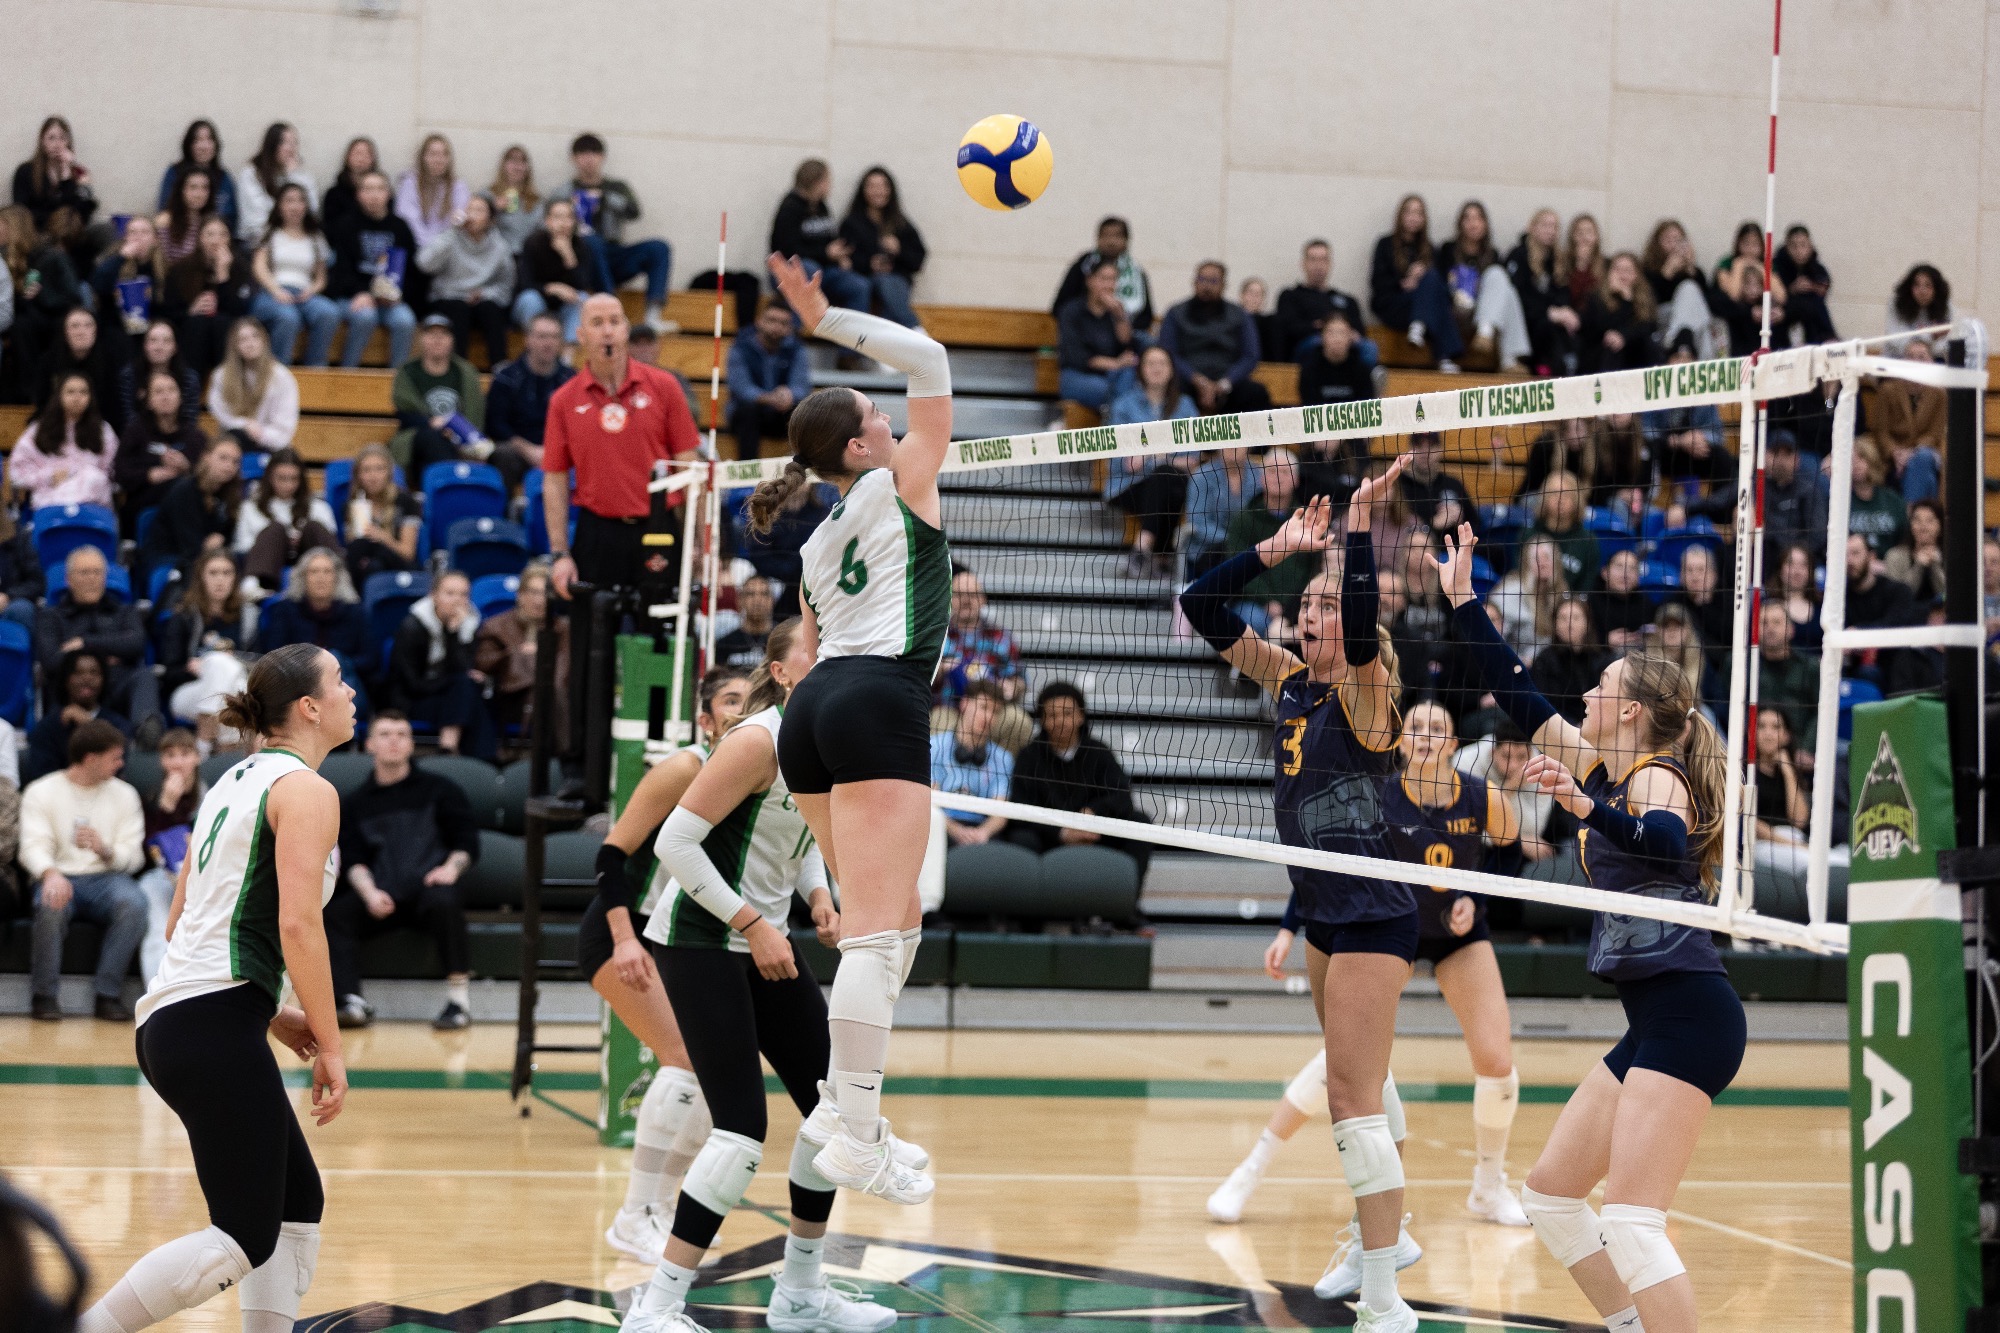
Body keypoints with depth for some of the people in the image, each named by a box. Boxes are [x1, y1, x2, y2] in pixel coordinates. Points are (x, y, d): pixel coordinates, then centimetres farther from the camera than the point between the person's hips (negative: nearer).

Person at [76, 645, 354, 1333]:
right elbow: (298, 924, -19)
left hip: (170, 1019, 10)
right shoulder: (305, 790, -7)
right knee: (245, 1239, -9)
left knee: (298, 1206, 14)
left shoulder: (235, 782, 20)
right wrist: (329, 1046, -14)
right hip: (215, 1025, -10)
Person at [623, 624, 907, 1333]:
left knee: (833, 1102, 9)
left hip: (764, 940, 9)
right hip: (700, 940, -9)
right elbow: (675, 841, -23)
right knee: (743, 1127, -17)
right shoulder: (758, 740, -20)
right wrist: (751, 923, -21)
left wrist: (818, 897, 2)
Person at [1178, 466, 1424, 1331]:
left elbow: (1362, 623, -36)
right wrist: (1275, 549, -4)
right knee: (1352, 1088, 21)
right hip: (1324, 912, 9)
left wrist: (1360, 522, -39)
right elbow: (1202, 609, 4)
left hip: (1372, 916, -9)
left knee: (1354, 1098, -13)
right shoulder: (1291, 681, 6)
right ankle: (1385, 1239, 38)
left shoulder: (1367, 690, -14)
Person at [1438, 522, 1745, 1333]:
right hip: (1655, 1022, 10)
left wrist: (1585, 808, -49)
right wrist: (1463, 601, 21)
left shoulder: (1656, 778, -10)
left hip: (1688, 1014, -10)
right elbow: (1520, 698, 22)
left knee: (1631, 1225, -17)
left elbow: (1667, 842, -34)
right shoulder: (1599, 768, 14)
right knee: (1549, 1195, 15)